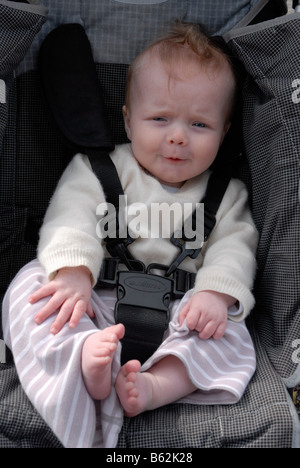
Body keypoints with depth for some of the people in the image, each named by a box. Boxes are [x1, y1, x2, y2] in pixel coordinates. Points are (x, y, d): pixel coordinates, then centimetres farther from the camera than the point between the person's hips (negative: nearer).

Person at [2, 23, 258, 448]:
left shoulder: (226, 194, 12)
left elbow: (234, 245, 1)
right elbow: (72, 216, -7)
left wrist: (217, 292, -21)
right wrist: (73, 273, -27)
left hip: (177, 314, 1)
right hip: (98, 299, -1)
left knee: (229, 332, -22)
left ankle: (155, 385, -42)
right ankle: (85, 354, -48)